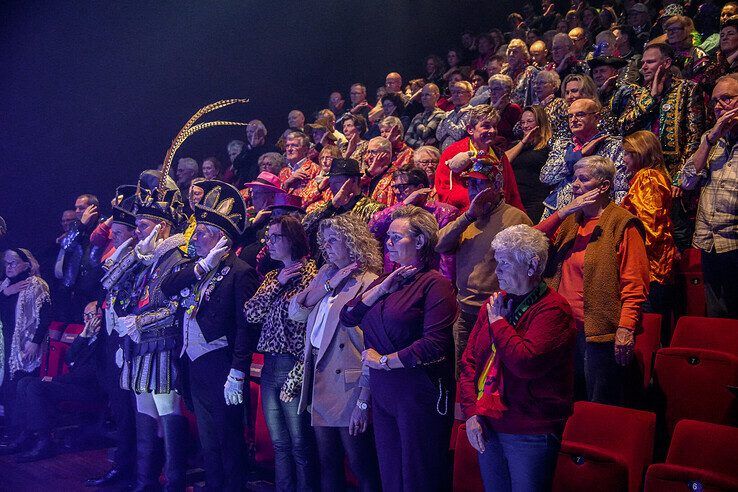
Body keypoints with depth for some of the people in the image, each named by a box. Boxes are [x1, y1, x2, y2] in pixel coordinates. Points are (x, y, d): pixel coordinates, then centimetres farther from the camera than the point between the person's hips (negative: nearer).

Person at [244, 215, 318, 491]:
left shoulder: (311, 276, -9)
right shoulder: (272, 277, 15)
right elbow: (250, 314, 2)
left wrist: (297, 375, -17)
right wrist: (276, 284, -7)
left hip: (294, 367, -7)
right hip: (269, 367, 7)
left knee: (299, 444, 2)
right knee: (279, 443, 14)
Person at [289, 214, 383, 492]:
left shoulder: (368, 283, -11)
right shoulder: (325, 274, 12)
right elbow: (295, 312, 3)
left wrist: (363, 402, -19)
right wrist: (329, 284, -7)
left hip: (348, 385, -7)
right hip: (319, 380, 7)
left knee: (362, 468, 3)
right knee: (327, 466, 17)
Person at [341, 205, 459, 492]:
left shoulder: (434, 283, -11)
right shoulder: (385, 280, 12)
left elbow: (434, 344, -21)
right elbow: (348, 317, 4)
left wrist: (382, 361, -12)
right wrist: (383, 288, -8)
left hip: (420, 393, -7)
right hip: (382, 393, 7)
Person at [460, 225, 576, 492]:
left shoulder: (553, 309, -13)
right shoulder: (494, 303, 8)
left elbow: (526, 362, -27)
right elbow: (469, 360, 7)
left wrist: (498, 322, -14)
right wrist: (471, 412, -2)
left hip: (530, 433, -6)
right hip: (486, 428, 6)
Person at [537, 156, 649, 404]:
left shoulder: (622, 224, -7)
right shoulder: (570, 221, 15)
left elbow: (635, 284, -12)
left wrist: (626, 328, -21)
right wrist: (563, 212, -5)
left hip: (599, 334, -7)